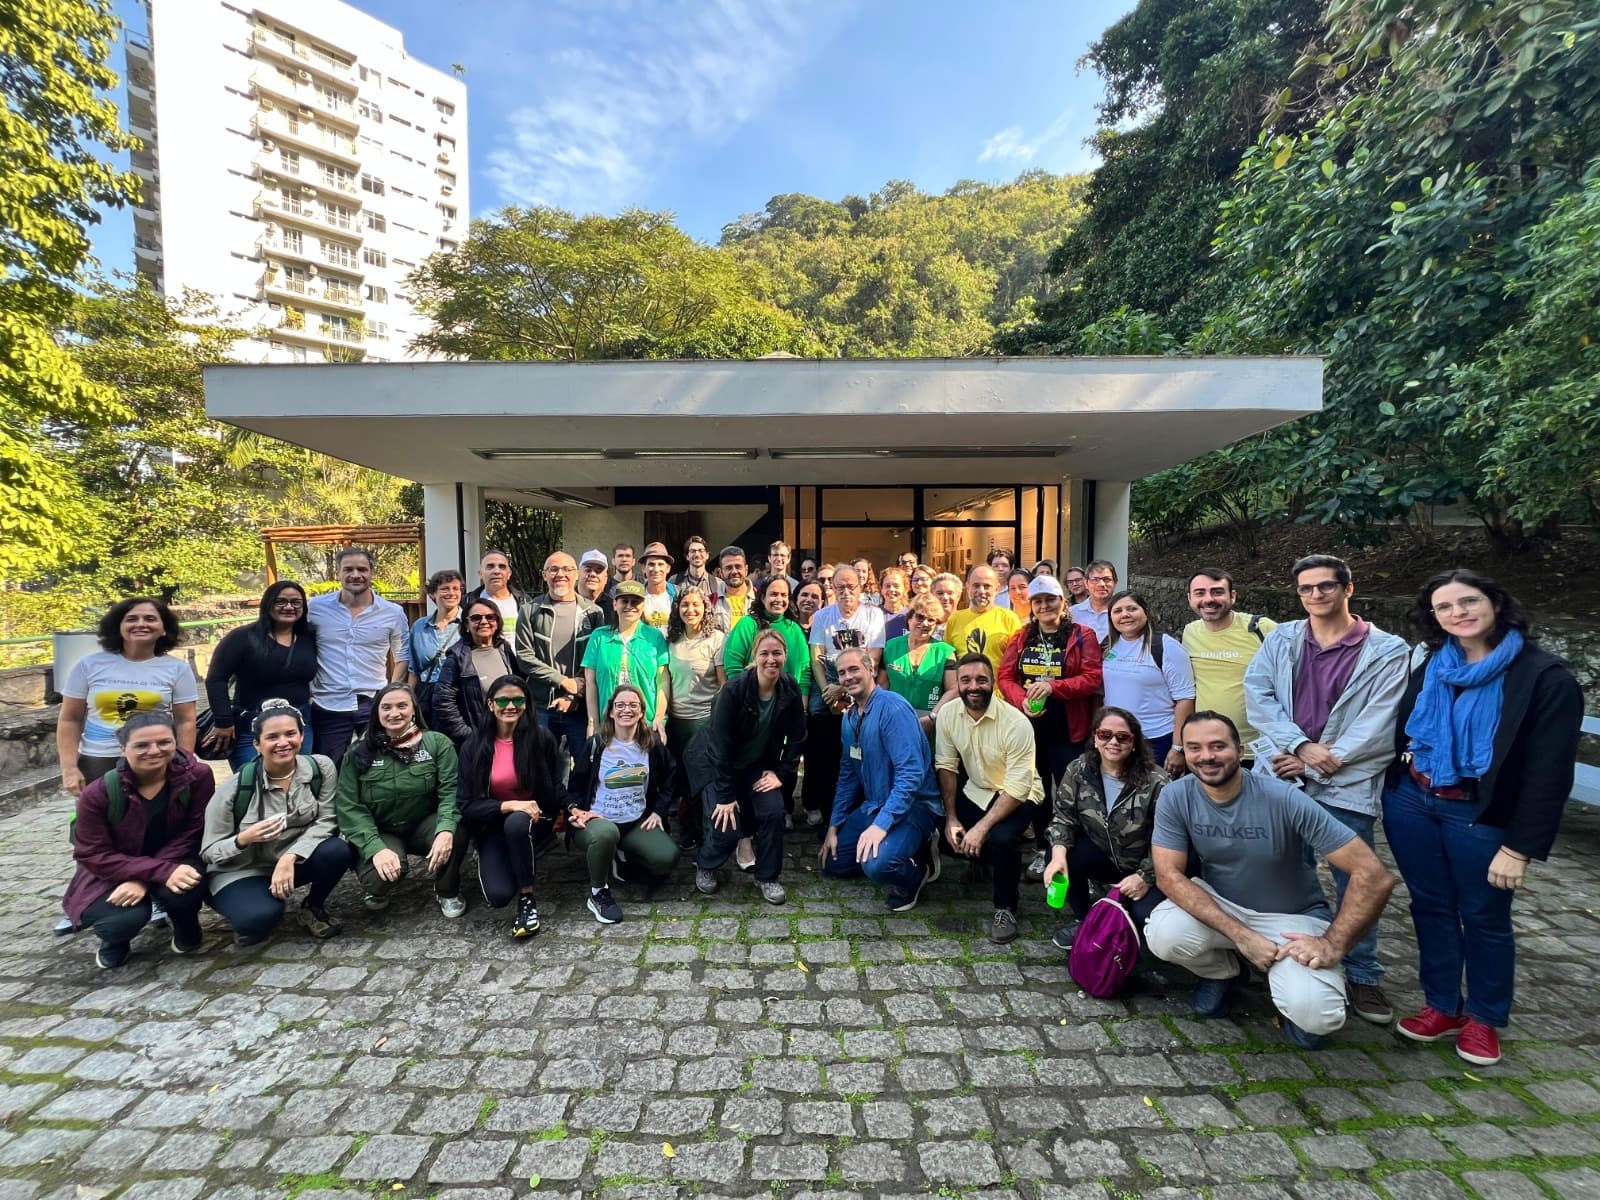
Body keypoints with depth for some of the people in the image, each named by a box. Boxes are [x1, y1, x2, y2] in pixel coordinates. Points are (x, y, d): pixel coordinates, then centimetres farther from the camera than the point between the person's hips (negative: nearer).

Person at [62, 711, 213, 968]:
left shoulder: (198, 776, -20)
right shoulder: (98, 793, -20)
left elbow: (192, 834, -14)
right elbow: (93, 855, -19)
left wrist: (144, 879, -26)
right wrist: (162, 872, -33)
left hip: (174, 861, 0)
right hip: (112, 871, 0)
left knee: (184, 889, -33)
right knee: (127, 916, -30)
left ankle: (186, 929, 6)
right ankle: (114, 942, 12)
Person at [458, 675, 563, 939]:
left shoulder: (542, 737, -10)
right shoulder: (474, 746, -7)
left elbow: (557, 791, -1)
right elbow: (468, 805, -10)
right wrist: (509, 805, -23)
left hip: (536, 821, -1)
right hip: (493, 826, 1)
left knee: (516, 823, -37)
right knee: (498, 896, -22)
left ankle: (527, 900, -16)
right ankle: (514, 864, 16)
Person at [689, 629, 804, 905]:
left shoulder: (790, 689, -14)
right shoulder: (734, 689, -28)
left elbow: (797, 737, -3)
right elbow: (720, 744, -25)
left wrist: (781, 773, -9)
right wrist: (725, 795, -22)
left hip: (758, 764, 4)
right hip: (716, 764, -4)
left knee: (774, 811, -16)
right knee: (728, 826, -14)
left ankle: (767, 878, 8)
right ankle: (705, 865, 20)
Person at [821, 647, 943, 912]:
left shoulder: (892, 708, -21)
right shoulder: (850, 717, 6)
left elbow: (911, 772, -28)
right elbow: (848, 775, 14)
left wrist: (881, 824, -31)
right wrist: (834, 826, 12)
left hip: (912, 807, -9)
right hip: (873, 805, 9)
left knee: (876, 864, -32)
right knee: (834, 863, 10)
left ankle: (918, 871, 1)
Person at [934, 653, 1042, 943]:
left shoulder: (1016, 723, -28)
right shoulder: (947, 714, -14)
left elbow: (1016, 789, -27)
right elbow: (946, 767, -5)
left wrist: (981, 828, -30)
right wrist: (951, 818, -10)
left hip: (1017, 795, -5)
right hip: (974, 791, 5)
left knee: (1001, 838, -30)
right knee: (948, 837, -9)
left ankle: (1005, 908, -2)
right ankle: (985, 860, 25)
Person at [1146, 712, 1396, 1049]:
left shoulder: (1284, 799, -25)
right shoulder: (1175, 797, -19)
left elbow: (1374, 876, -22)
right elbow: (1169, 875, -20)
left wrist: (1332, 944, -22)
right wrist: (1242, 936, -28)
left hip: (1292, 916, -2)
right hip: (1221, 907, 2)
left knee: (1314, 1016, -28)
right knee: (1163, 935, -27)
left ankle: (1297, 989, 13)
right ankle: (1223, 974, 9)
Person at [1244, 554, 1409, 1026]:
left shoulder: (1386, 652, -1)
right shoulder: (1280, 639, 7)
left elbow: (1377, 726, -8)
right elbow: (1256, 694, -3)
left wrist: (1319, 764, -12)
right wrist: (1301, 745, -14)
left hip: (1345, 784, -2)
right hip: (1278, 776, 3)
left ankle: (1362, 976, 24)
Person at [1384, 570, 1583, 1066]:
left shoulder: (1545, 676, -11)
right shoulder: (1431, 666, 3)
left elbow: (1549, 771, -12)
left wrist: (1519, 848, -14)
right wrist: (1396, 791, 3)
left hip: (1479, 815, -3)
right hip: (1411, 802, 4)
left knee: (1483, 916, 13)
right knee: (1430, 906, 13)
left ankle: (1483, 1018, 33)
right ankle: (1442, 1007, 30)